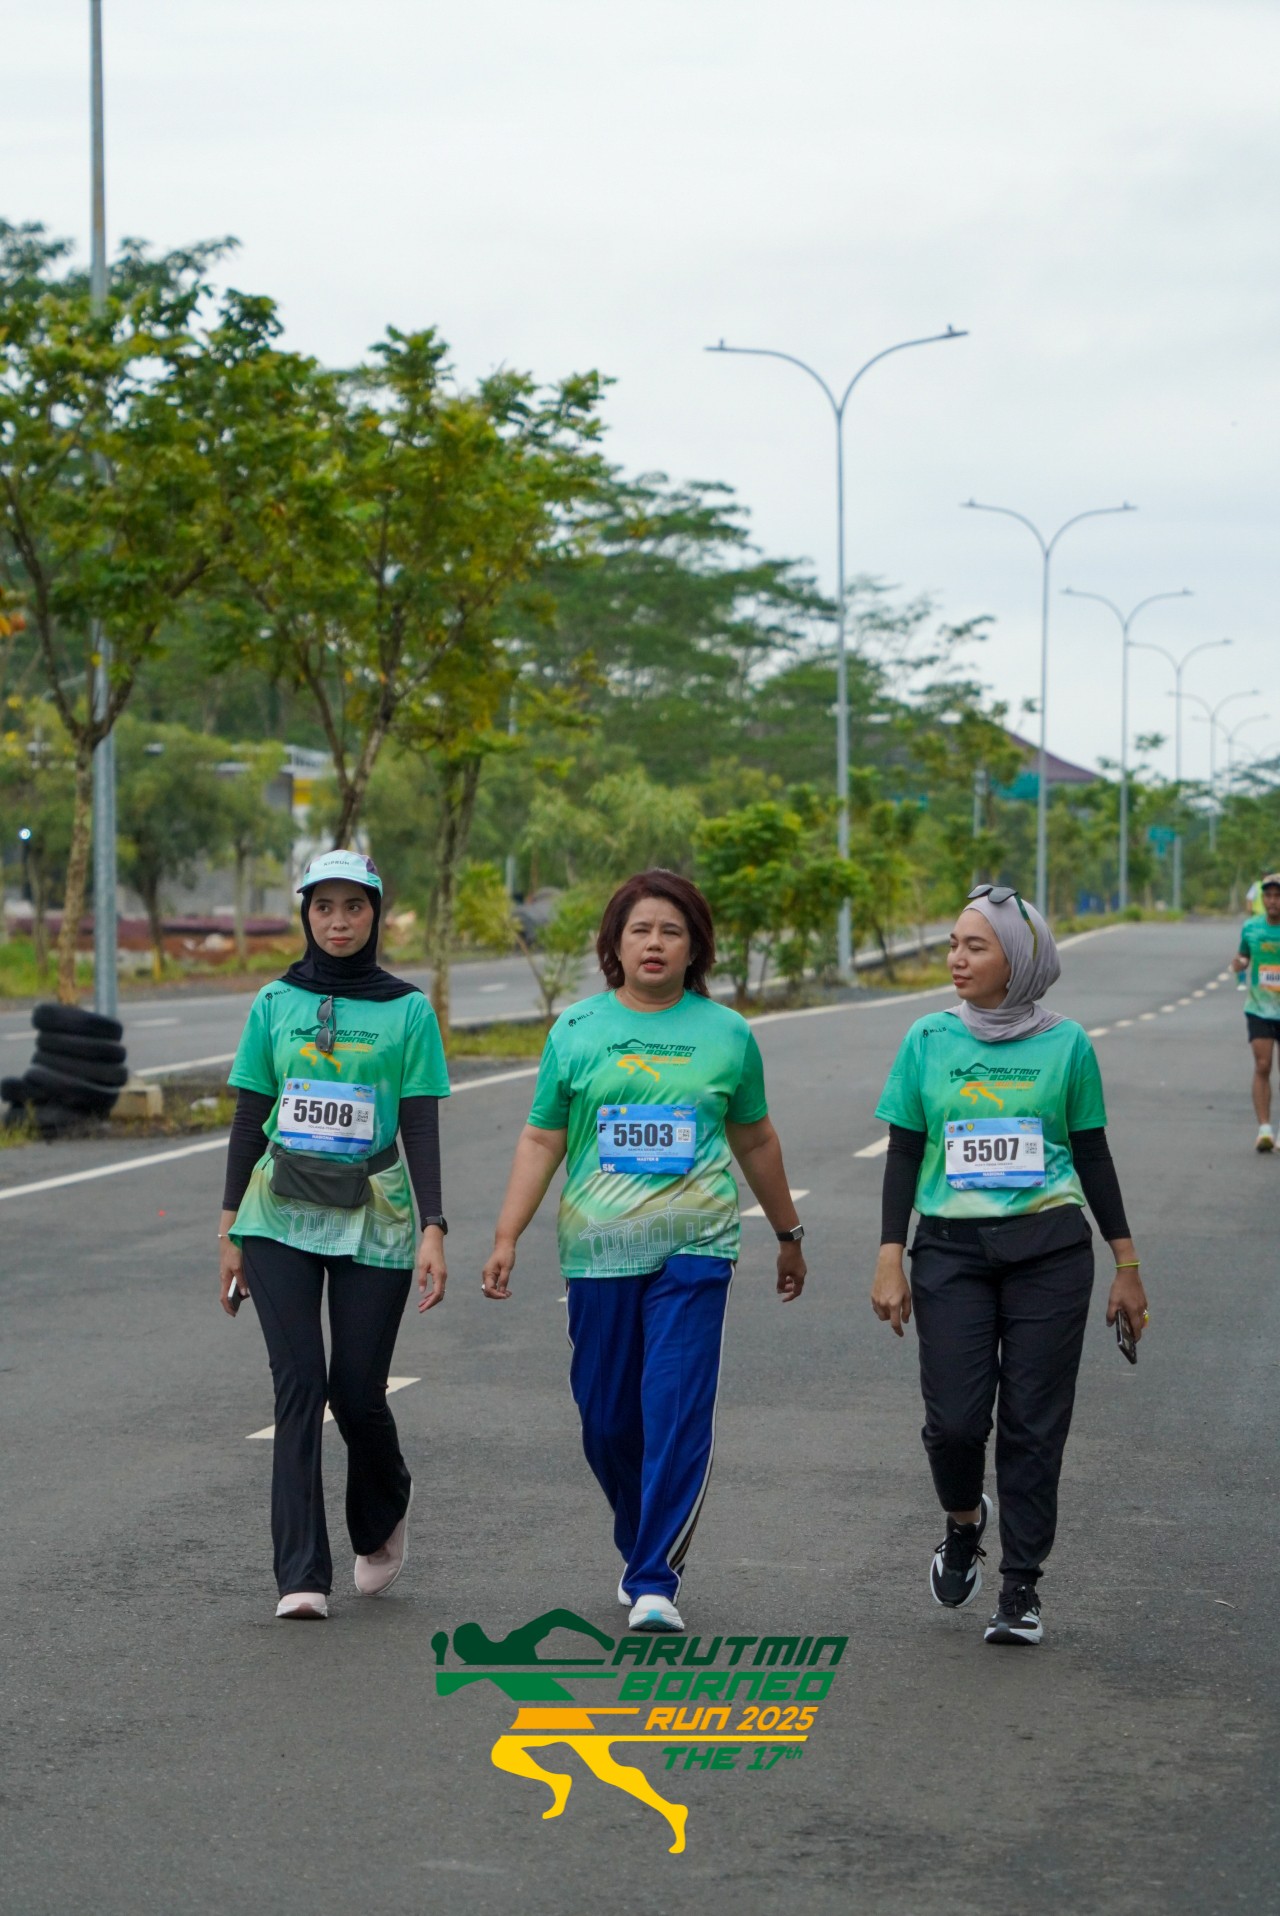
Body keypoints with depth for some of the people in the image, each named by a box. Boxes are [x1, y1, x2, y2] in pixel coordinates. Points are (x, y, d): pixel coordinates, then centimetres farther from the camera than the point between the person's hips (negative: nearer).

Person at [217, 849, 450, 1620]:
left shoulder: (408, 1011, 3)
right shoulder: (275, 1003, 7)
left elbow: (422, 1130, 0)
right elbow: (249, 1120, 10)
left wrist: (433, 1231, -8)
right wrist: (230, 1232, 7)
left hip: (373, 1221, -1)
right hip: (281, 1217, 1)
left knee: (358, 1391, 0)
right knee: (299, 1384, -10)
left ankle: (383, 1520, 32)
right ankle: (302, 1577, -8)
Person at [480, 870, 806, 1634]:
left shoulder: (726, 1033, 7)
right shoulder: (577, 1029, 6)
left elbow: (755, 1141, 19)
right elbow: (541, 1141, 8)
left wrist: (789, 1235, 26)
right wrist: (507, 1239, 0)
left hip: (695, 1248, -1)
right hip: (598, 1250, 1)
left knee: (678, 1413, -11)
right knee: (606, 1419, 7)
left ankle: (656, 1583, -8)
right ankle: (642, 1548, 31)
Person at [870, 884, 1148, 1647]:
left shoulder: (1065, 1043, 1)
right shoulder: (929, 1040, 3)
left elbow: (1093, 1155, 8)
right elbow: (904, 1154, 7)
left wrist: (1127, 1265, 9)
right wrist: (891, 1260, 0)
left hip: (1049, 1248, -1)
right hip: (953, 1249, 1)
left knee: (1034, 1424, -1)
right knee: (955, 1418, -8)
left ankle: (1022, 1587, 10)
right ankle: (965, 1521, 24)